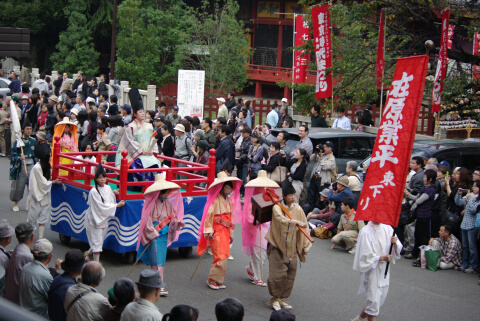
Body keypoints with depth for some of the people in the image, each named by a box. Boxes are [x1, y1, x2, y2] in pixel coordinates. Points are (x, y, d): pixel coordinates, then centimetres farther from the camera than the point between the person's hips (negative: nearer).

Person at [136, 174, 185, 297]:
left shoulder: (168, 203, 9)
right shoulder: (152, 204, -11)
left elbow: (172, 217, 14)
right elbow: (148, 220, -11)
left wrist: (178, 223, -5)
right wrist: (153, 233, -13)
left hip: (164, 235, 7)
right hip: (153, 235, -7)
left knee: (161, 262, 6)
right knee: (156, 262, -7)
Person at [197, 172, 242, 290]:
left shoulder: (229, 201, 13)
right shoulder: (215, 200, -11)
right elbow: (209, 215, -14)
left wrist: (230, 233, 21)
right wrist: (209, 231, -17)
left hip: (225, 231, 8)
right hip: (216, 231, -8)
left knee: (225, 256, 6)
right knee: (220, 256, -11)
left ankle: (218, 280, 14)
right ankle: (211, 279, 1)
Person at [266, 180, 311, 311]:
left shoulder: (298, 209, 3)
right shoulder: (277, 208, -8)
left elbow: (304, 227, 6)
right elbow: (281, 219, -29)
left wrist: (305, 246, 2)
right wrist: (296, 222, -38)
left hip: (292, 248, 4)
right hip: (278, 246, -4)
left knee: (290, 274, 6)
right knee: (278, 273, -8)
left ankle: (282, 298, 20)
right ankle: (275, 298, 8)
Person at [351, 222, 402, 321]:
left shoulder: (388, 229, 3)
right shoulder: (365, 232, -12)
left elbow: (397, 250, 3)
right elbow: (366, 255, -14)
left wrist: (395, 243, -18)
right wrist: (382, 258, -21)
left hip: (384, 271, 6)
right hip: (372, 271, -6)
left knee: (380, 301, 16)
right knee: (373, 302, -7)